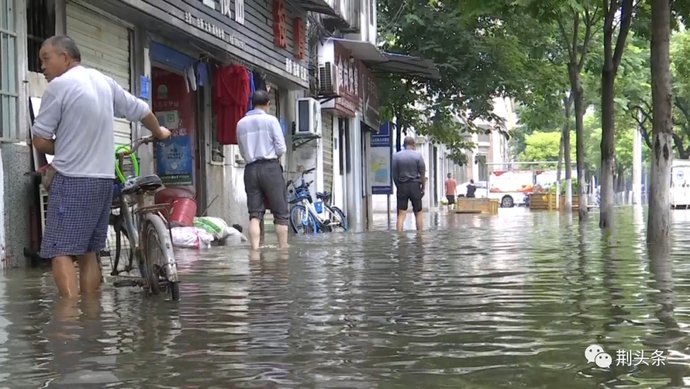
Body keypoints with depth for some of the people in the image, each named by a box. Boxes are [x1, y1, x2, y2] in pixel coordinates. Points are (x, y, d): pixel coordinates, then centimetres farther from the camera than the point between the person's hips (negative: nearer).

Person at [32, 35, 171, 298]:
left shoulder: (58, 86, -10)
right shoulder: (104, 82, 11)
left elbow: (40, 141, -9)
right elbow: (141, 110, 23)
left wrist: (63, 151, 11)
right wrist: (159, 132, 42)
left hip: (71, 180, -7)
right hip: (104, 179, 7)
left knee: (60, 253, -8)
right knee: (88, 253, 13)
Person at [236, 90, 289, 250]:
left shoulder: (241, 123, 10)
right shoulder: (271, 120, -3)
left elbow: (242, 152, 14)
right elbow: (281, 148, -6)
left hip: (250, 169, 4)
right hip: (270, 168, -4)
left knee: (255, 214, 2)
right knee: (281, 213, 3)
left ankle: (255, 250, -8)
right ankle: (283, 249, 2)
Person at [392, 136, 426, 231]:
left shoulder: (396, 156, 0)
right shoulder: (418, 155, -3)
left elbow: (394, 174, 1)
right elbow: (422, 173, -3)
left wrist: (397, 187, 10)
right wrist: (423, 187, 5)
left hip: (401, 186, 1)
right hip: (415, 185, -1)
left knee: (401, 214, 0)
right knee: (418, 213, 10)